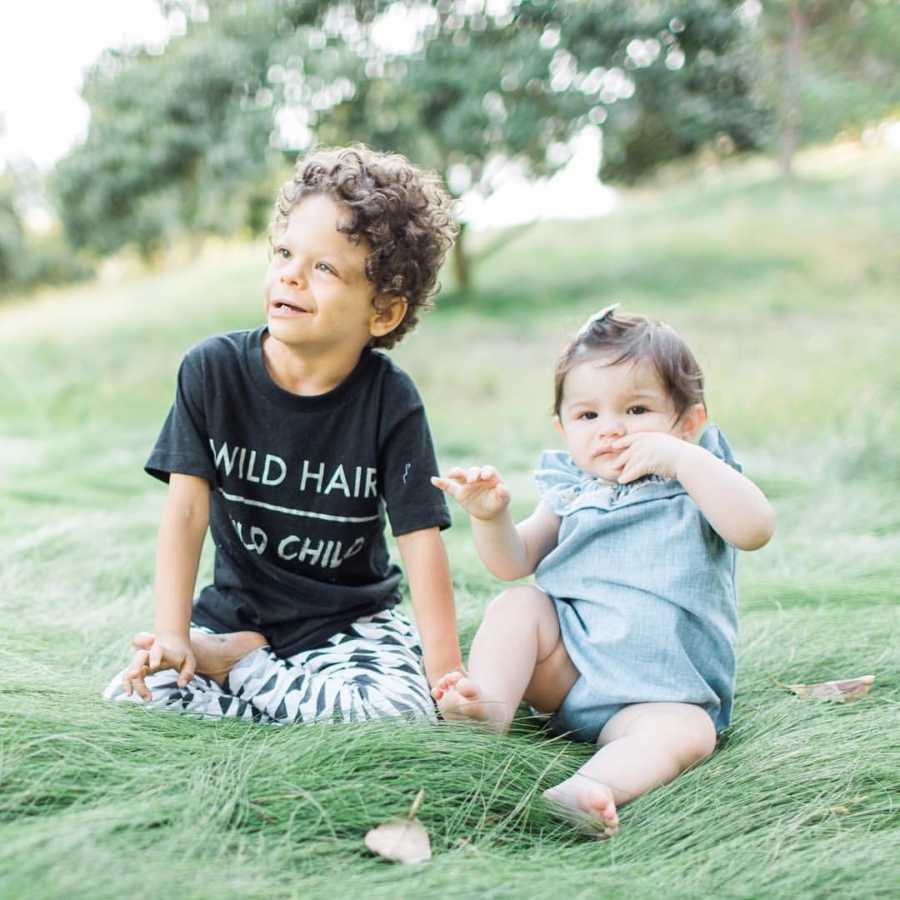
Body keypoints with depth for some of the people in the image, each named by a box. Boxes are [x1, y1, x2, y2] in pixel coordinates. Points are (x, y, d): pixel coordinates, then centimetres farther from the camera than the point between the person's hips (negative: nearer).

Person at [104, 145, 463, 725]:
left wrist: (446, 673, -19)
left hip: (350, 621, 0)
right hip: (236, 609, 0)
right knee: (132, 696, -22)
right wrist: (171, 636, -17)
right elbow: (186, 509, -11)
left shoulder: (391, 401, -15)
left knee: (406, 707, -28)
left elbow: (421, 540, -15)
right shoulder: (213, 371, -11)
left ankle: (234, 662, -5)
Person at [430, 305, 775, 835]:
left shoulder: (697, 485, -1)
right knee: (516, 606, -16)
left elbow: (755, 529, -23)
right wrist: (491, 516, -13)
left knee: (689, 731, -32)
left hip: (656, 694, -4)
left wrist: (682, 457, -26)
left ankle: (595, 785, -56)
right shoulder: (571, 492, 9)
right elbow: (513, 563, 8)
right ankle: (490, 708, -35)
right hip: (565, 666, 4)